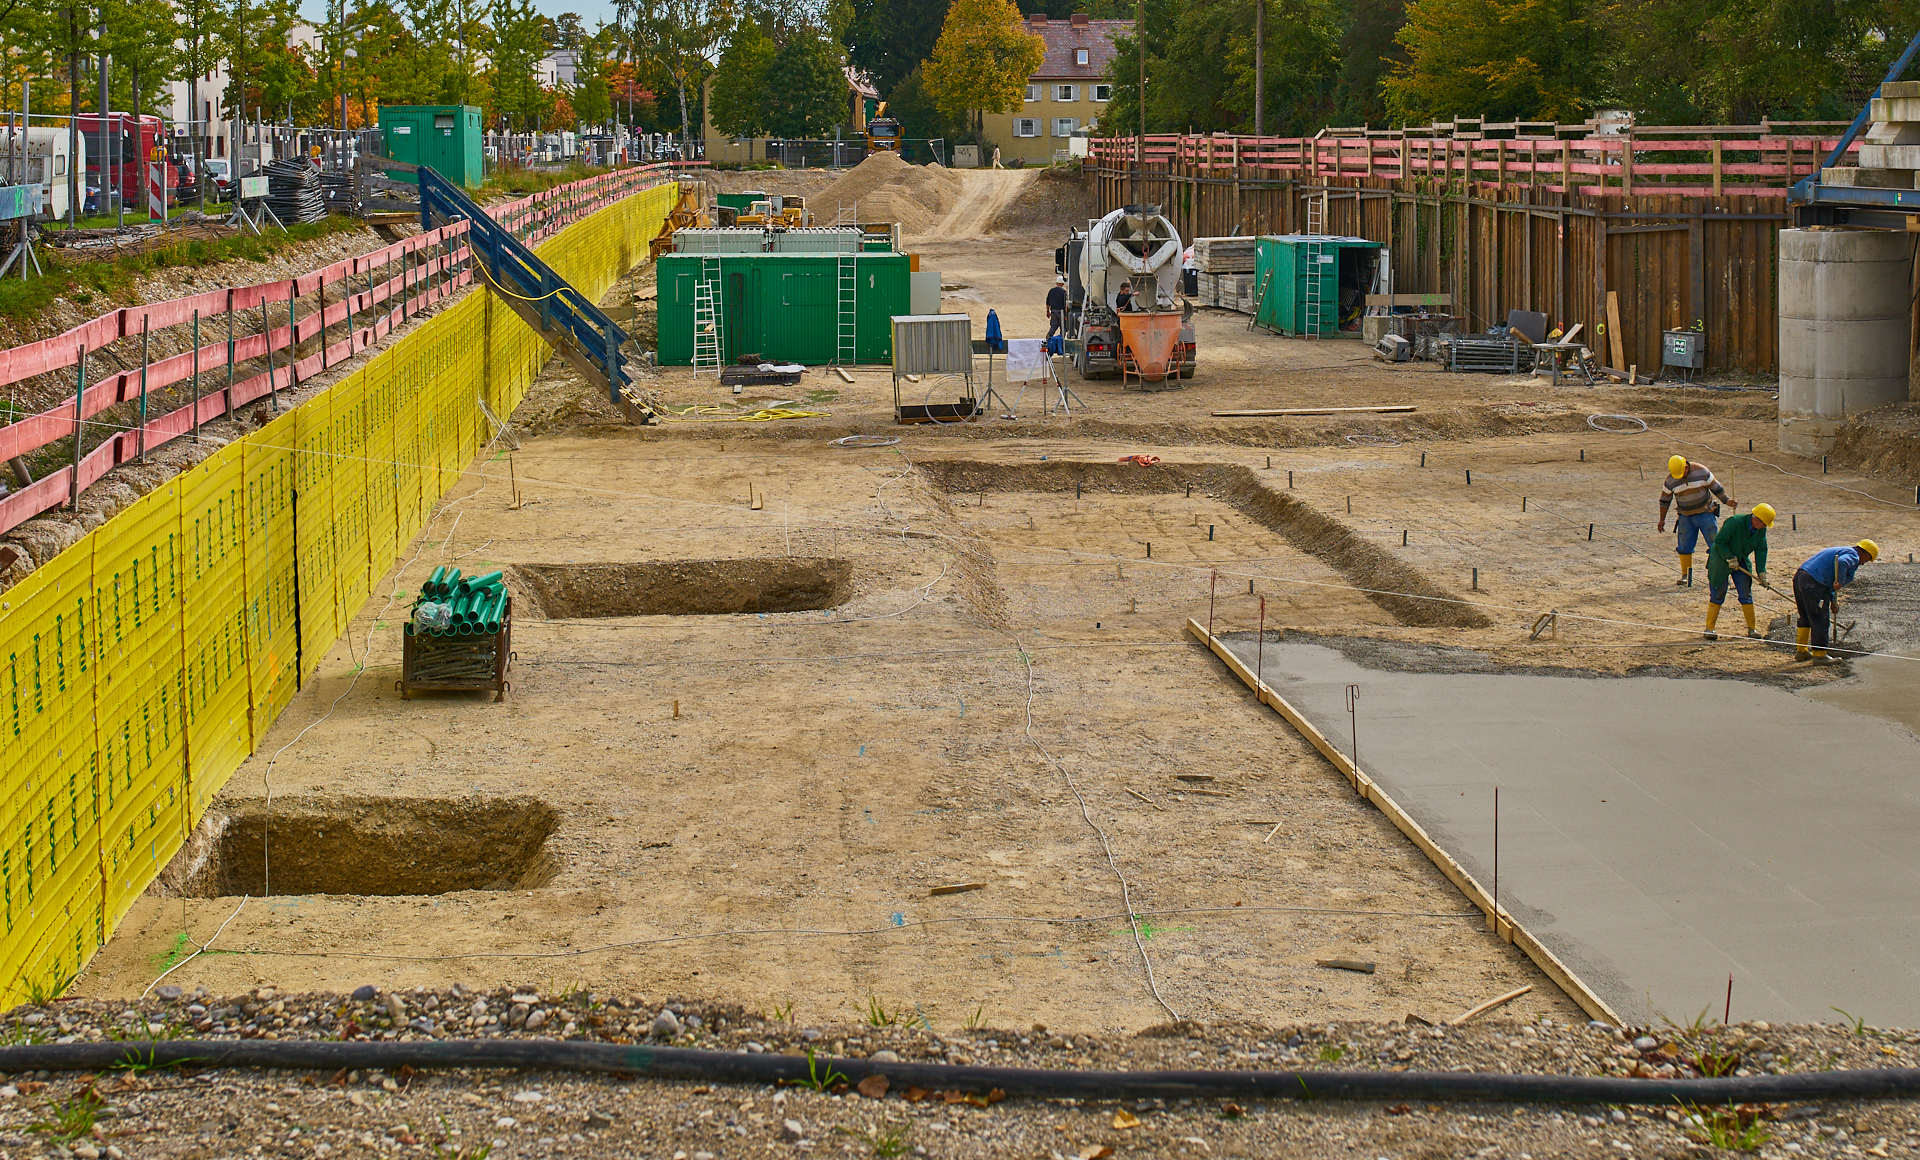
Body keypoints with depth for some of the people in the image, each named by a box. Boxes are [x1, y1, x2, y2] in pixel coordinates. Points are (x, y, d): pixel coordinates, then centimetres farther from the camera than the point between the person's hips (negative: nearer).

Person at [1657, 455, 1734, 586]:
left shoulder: (1702, 471, -11)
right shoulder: (1670, 480, -8)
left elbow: (1716, 487, -1)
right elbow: (1664, 500, 4)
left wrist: (1726, 500, -12)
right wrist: (1662, 520, 5)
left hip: (1706, 514, -1)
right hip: (1686, 518, 1)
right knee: (1684, 546, 2)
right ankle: (1685, 575, 15)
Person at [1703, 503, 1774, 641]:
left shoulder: (1761, 529, -7)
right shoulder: (1735, 522, -28)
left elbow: (1761, 550, -1)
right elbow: (1719, 541, -24)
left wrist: (1761, 571, -8)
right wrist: (1730, 558, -25)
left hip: (1741, 562, 6)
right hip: (1720, 561, -6)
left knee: (1746, 595, 4)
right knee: (1717, 595, -5)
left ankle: (1751, 628, 12)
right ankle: (1709, 628, 3)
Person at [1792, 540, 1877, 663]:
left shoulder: (1842, 550, 29)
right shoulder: (1853, 555, -3)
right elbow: (1841, 562, -29)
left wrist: (1833, 600, 24)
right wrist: (1840, 582, -20)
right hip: (1813, 584, -10)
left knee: (1806, 618, 21)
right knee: (1819, 620, -1)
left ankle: (1801, 651, 28)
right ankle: (1819, 655, 4)